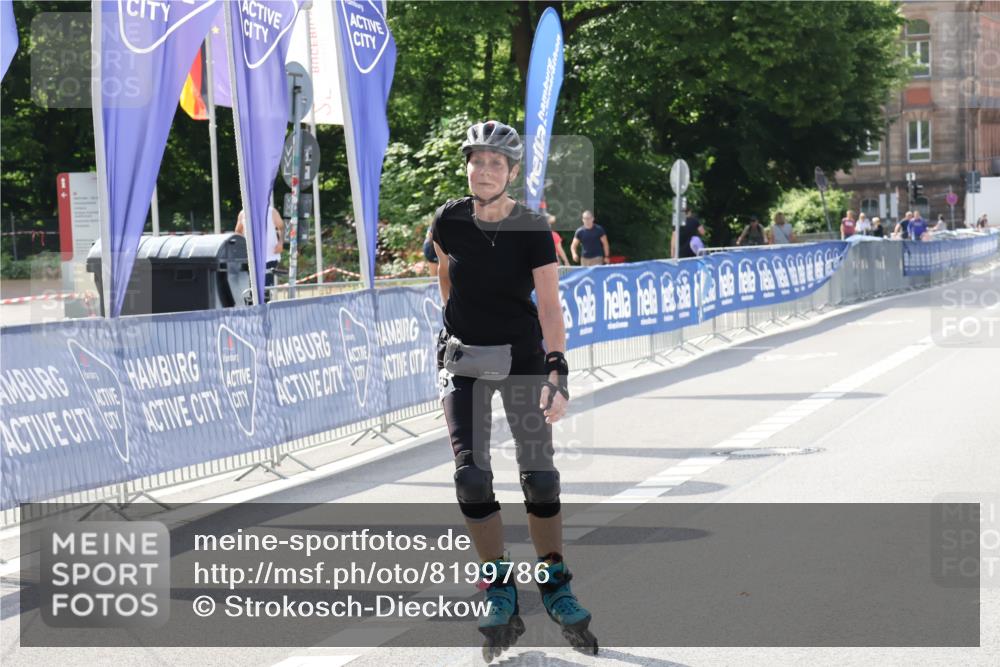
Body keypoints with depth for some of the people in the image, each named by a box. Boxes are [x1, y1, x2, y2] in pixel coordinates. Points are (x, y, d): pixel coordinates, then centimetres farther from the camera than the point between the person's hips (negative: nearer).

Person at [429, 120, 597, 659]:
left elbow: (550, 305, -20)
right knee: (471, 476, -8)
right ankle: (500, 593, 2)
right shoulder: (448, 221, -6)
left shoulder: (533, 230, -13)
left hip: (522, 356, -1)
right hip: (464, 358, 2)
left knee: (539, 474, -2)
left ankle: (555, 585, 15)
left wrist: (557, 373, -31)